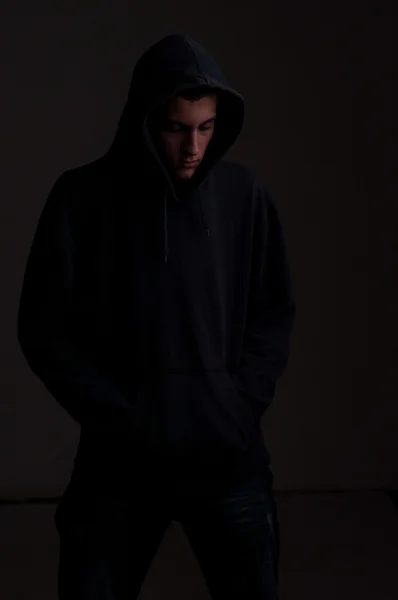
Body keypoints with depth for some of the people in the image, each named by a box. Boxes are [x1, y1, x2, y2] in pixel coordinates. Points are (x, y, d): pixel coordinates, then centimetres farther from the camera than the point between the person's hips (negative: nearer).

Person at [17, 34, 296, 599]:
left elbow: (275, 311, 8)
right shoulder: (82, 198, -6)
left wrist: (244, 400, -4)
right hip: (118, 463, -1)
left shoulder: (245, 195, 0)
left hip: (229, 457, 1)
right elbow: (44, 328, -3)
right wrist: (116, 414, -9)